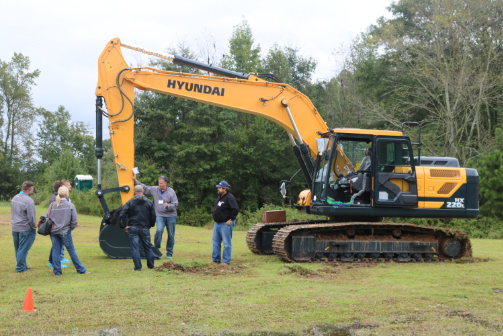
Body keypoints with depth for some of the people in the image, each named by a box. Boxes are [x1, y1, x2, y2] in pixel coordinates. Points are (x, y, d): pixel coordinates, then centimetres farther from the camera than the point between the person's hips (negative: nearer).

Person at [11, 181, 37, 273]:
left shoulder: (14, 198, 6)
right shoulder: (28, 201, -21)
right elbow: (31, 217, -20)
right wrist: (34, 227, -5)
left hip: (15, 228, 8)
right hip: (25, 229, -8)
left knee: (18, 248, 15)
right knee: (23, 249, 0)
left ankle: (22, 265, 26)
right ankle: (20, 268, 4)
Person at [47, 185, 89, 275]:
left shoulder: (52, 205, -2)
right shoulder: (70, 206, -7)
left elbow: (46, 217, 1)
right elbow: (74, 221, -5)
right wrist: (70, 228, 12)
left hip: (53, 232, 2)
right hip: (65, 232, -2)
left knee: (55, 250, 10)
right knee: (71, 250, 6)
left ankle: (57, 271, 11)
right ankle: (81, 269, 13)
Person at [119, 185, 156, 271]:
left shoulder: (130, 202, 0)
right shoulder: (149, 202, 4)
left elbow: (122, 214, -8)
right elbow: (153, 216, 4)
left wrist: (124, 225, 0)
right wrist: (150, 225, 17)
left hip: (133, 228, -2)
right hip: (145, 228, 2)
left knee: (135, 248, 1)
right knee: (148, 247, 13)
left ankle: (138, 266, -3)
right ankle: (151, 265, 18)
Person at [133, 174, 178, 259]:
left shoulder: (171, 192, -3)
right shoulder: (154, 190, 6)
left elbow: (175, 204, -4)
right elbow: (144, 188, 17)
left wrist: (168, 206, -22)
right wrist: (135, 181, 17)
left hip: (171, 216, -1)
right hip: (160, 215, 1)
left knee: (171, 235, 3)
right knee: (159, 230, -23)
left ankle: (169, 254, 15)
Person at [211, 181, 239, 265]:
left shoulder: (229, 197, -15)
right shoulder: (219, 197, 14)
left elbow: (236, 209, -22)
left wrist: (231, 219, -20)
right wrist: (216, 218, 17)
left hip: (226, 224, -10)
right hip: (217, 223, 10)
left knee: (226, 243, -3)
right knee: (216, 242, 14)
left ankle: (226, 261, 2)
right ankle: (215, 259, 23)